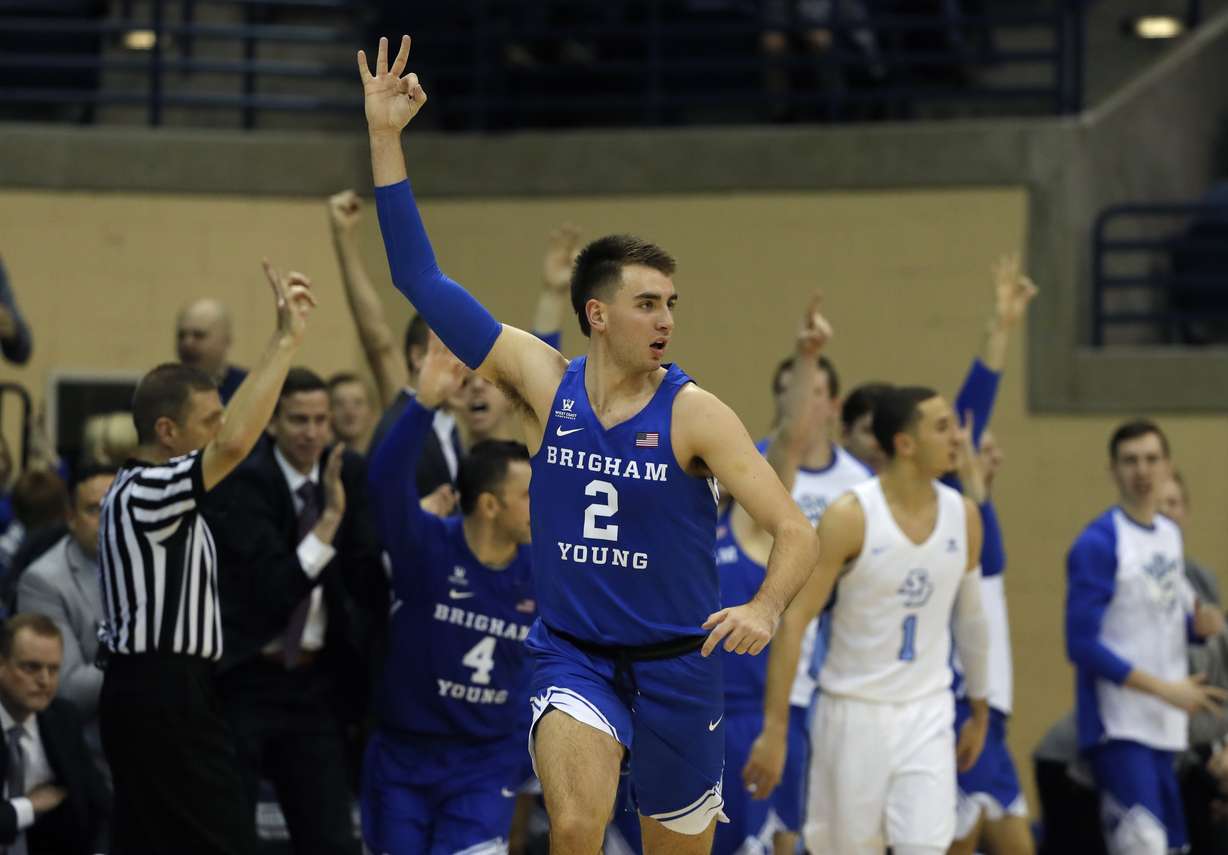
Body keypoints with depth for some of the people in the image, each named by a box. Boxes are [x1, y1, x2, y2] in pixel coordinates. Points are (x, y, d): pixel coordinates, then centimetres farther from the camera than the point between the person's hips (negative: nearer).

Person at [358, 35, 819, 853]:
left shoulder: (693, 413, -9)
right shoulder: (545, 384, -3)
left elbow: (796, 530, -12)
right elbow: (423, 280, -3)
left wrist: (764, 610, -33)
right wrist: (386, 139, -7)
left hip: (676, 664, 0)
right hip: (571, 655, 0)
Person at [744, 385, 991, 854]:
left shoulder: (962, 515, 1)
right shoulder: (850, 516, -14)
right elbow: (793, 620, -14)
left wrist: (980, 710, 21)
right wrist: (774, 730, -18)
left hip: (927, 712, 3)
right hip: (854, 711, -3)